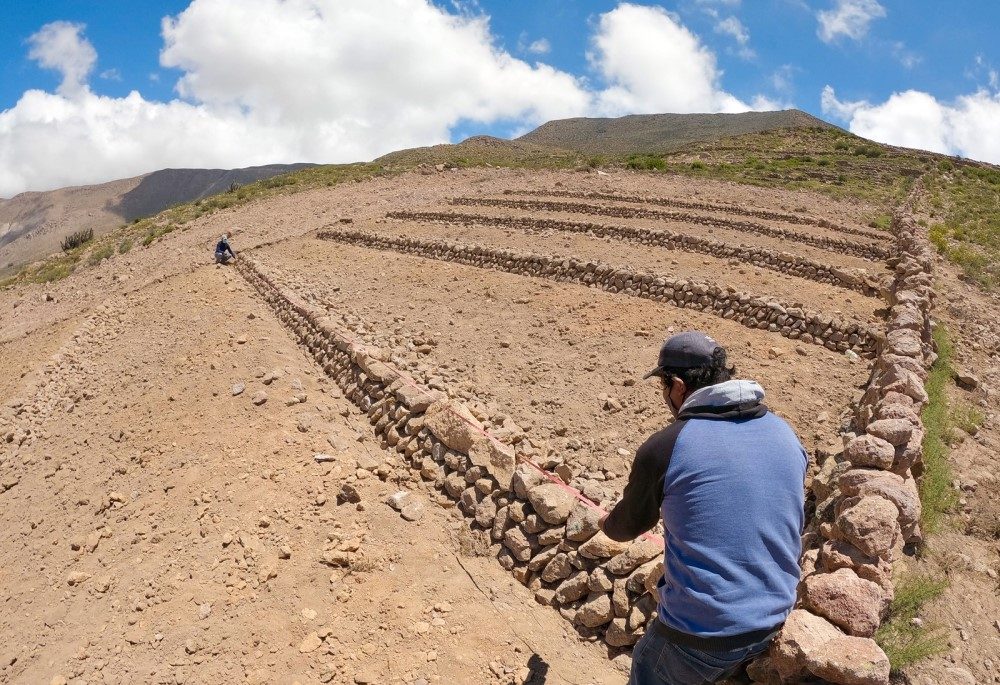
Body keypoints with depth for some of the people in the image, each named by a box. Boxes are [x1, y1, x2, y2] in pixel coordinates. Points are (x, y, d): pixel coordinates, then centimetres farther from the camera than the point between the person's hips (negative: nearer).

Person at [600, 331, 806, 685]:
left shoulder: (665, 447, -18)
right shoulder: (786, 434, -2)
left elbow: (628, 524, 1)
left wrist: (607, 524, 26)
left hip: (702, 632, -5)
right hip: (772, 622, 6)